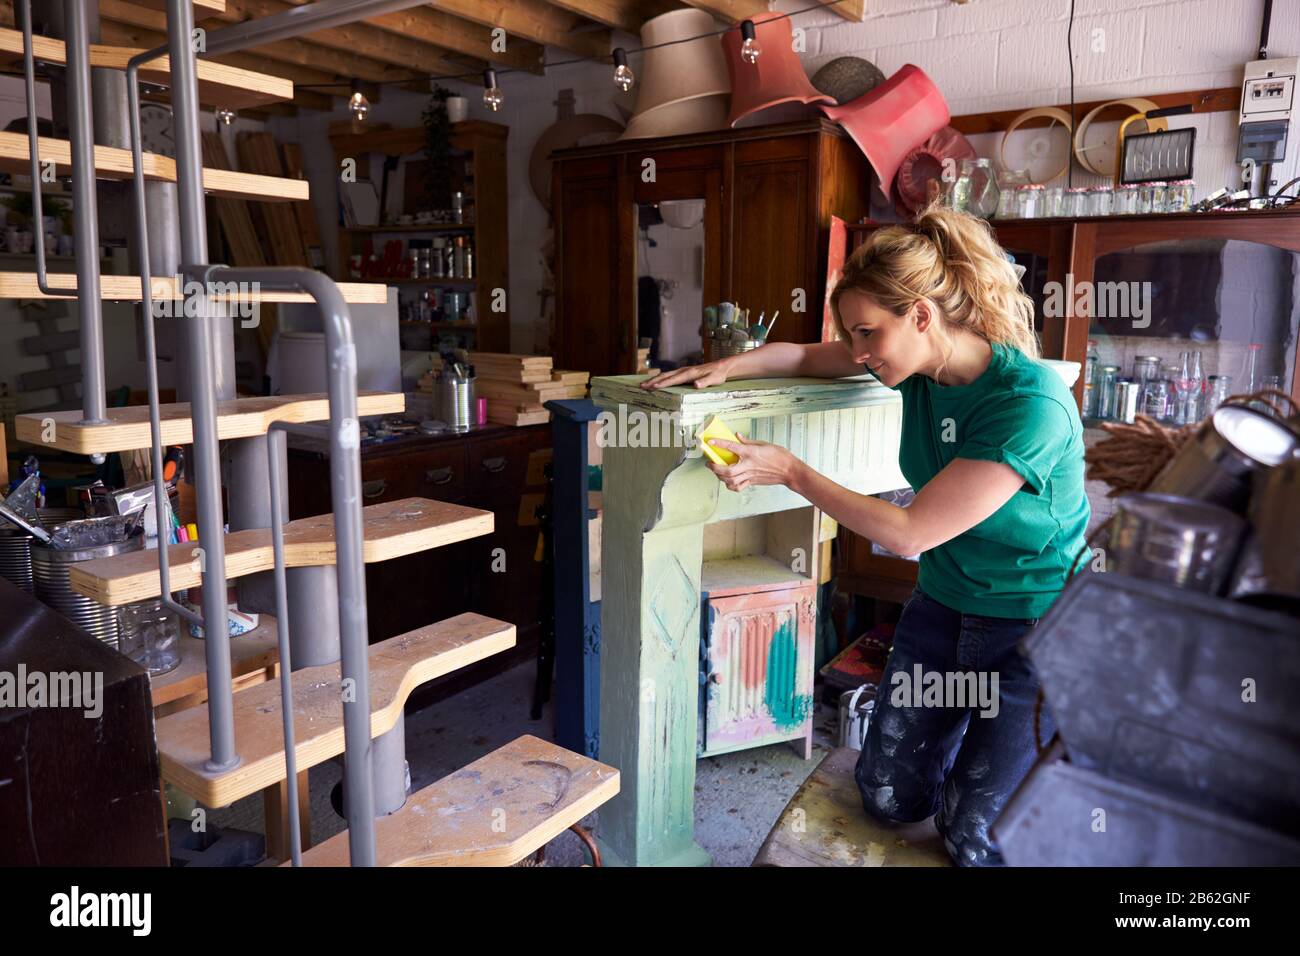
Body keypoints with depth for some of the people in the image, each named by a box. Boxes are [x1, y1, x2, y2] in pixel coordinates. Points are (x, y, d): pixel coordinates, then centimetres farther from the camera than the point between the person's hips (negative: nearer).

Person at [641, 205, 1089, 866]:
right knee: (888, 796, 11)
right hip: (944, 602, 6)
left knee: (976, 839, 0)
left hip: (1035, 622, -6)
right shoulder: (922, 362, -8)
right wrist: (726, 367, -12)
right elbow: (806, 357, 6)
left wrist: (789, 472, -23)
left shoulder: (1029, 404, -29)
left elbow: (910, 532, -28)